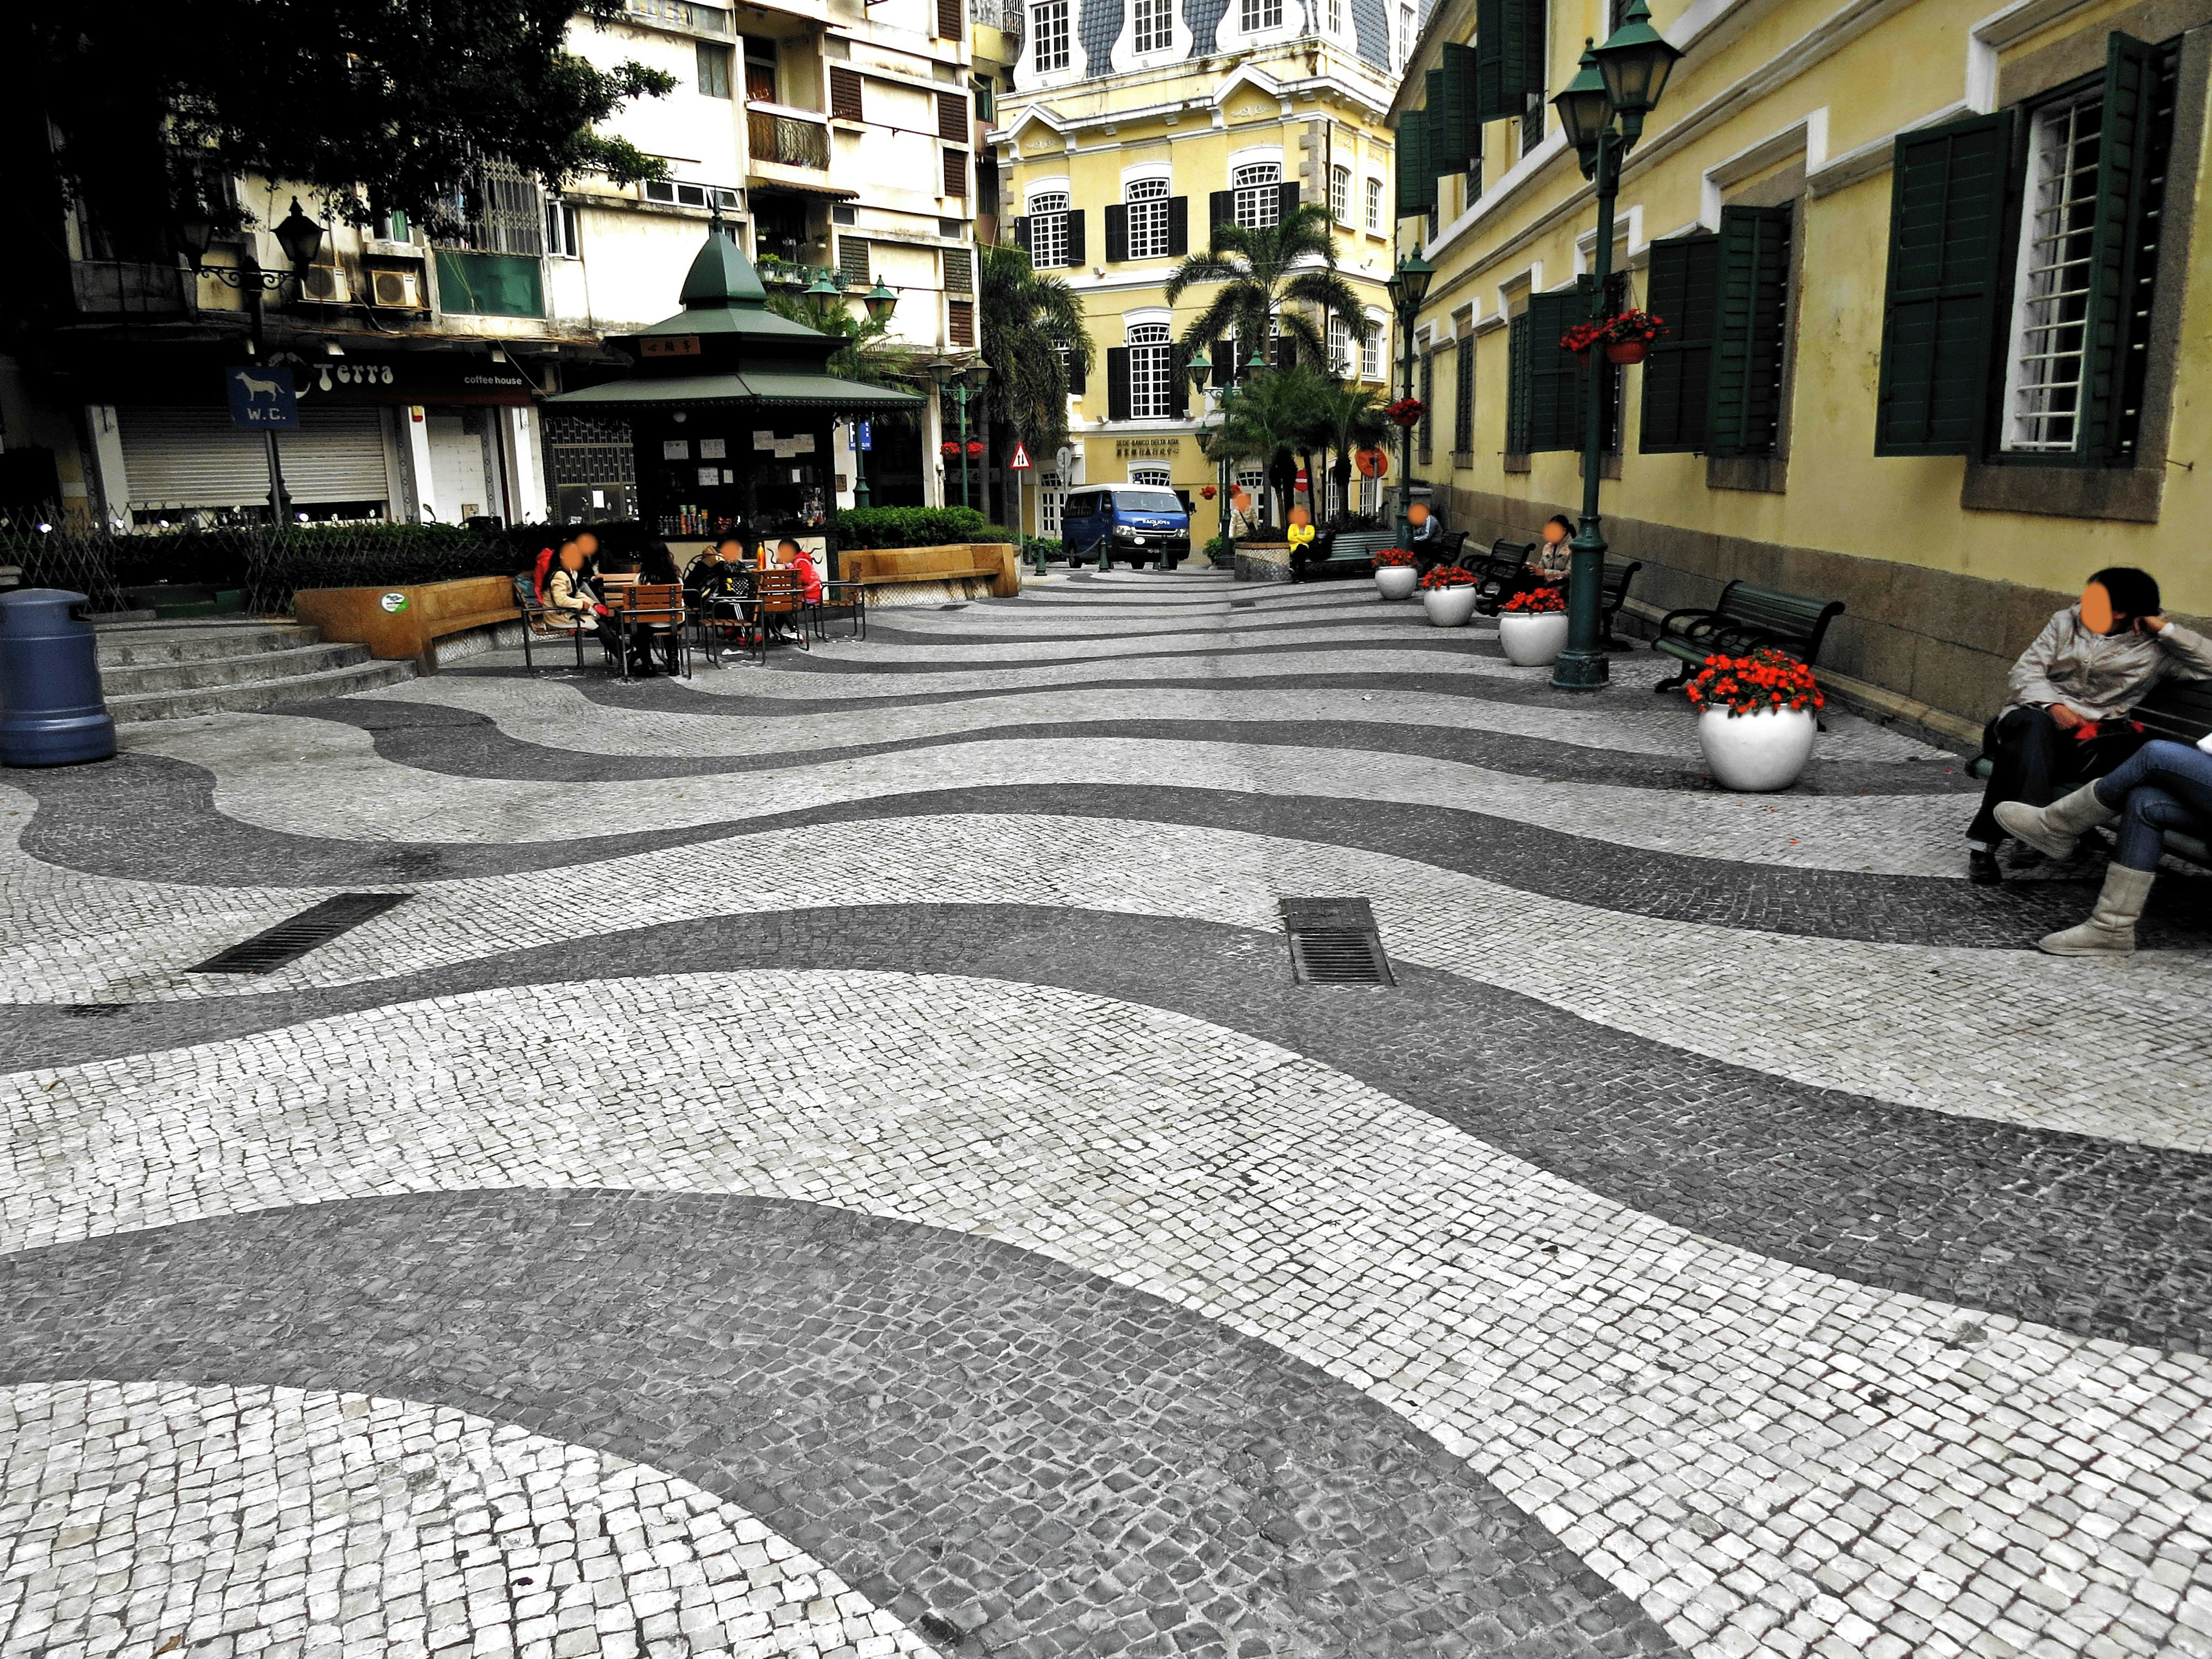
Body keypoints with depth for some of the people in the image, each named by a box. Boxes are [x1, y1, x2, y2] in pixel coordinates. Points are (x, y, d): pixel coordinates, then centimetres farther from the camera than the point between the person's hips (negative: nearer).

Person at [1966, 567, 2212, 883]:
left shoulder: (2154, 649, 12)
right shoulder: (2066, 623, 18)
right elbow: (2027, 670, 9)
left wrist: (2165, 628, -1)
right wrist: (2053, 705, -11)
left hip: (2089, 734, 0)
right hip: (2038, 712, 0)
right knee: (2033, 726, -39)